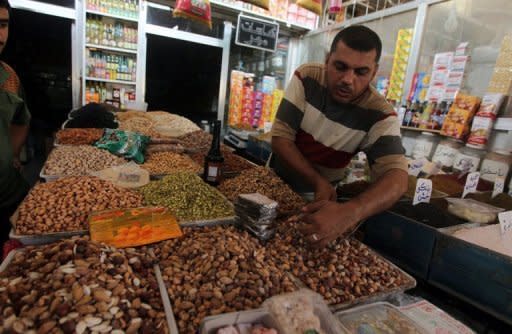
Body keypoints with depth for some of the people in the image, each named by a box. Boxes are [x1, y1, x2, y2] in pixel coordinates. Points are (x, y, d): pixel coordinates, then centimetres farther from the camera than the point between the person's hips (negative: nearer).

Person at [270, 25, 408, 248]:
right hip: (275, 178, 1)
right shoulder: (306, 78, -18)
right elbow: (281, 138, -19)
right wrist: (319, 183, -31)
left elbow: (396, 177, -34)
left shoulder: (380, 115, -21)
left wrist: (348, 213, -54)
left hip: (320, 196, 0)